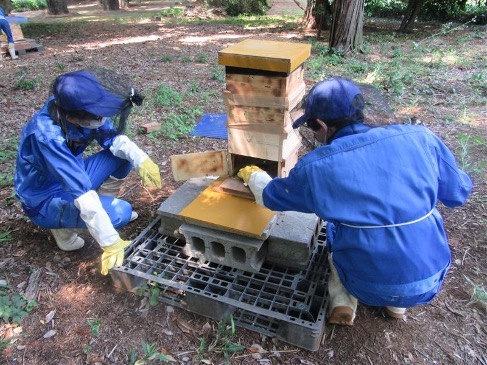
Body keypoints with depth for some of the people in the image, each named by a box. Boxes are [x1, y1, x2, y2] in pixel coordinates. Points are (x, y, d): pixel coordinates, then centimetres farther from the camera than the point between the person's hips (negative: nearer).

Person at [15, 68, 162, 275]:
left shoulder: (70, 109, -17)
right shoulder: (47, 137, -37)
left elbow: (112, 136, -7)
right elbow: (81, 192, -39)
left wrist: (141, 160, -24)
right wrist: (111, 242, -37)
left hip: (72, 179, 7)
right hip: (46, 200, -7)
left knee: (124, 155, -7)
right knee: (120, 212, -27)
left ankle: (103, 204, 11)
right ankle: (64, 227, -1)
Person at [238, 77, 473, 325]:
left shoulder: (314, 167, -13)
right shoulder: (419, 138, -9)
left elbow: (271, 197, 6)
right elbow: (459, 193, 6)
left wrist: (253, 175, 27)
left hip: (367, 287, -1)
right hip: (429, 281, 2)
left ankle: (342, 301, 12)